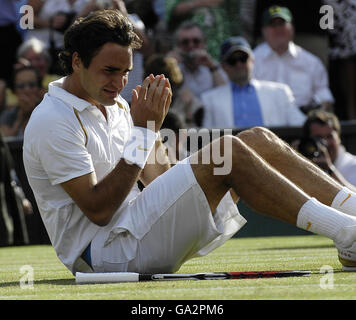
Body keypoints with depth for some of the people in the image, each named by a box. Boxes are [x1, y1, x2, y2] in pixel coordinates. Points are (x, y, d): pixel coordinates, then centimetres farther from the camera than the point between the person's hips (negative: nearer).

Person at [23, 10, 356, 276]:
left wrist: (152, 124, -1)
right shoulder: (52, 122, -13)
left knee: (258, 140, -2)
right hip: (100, 253, -9)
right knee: (226, 151, -24)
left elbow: (157, 180, 17)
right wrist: (142, 131, -18)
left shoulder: (114, 106, 15)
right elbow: (98, 210, -20)